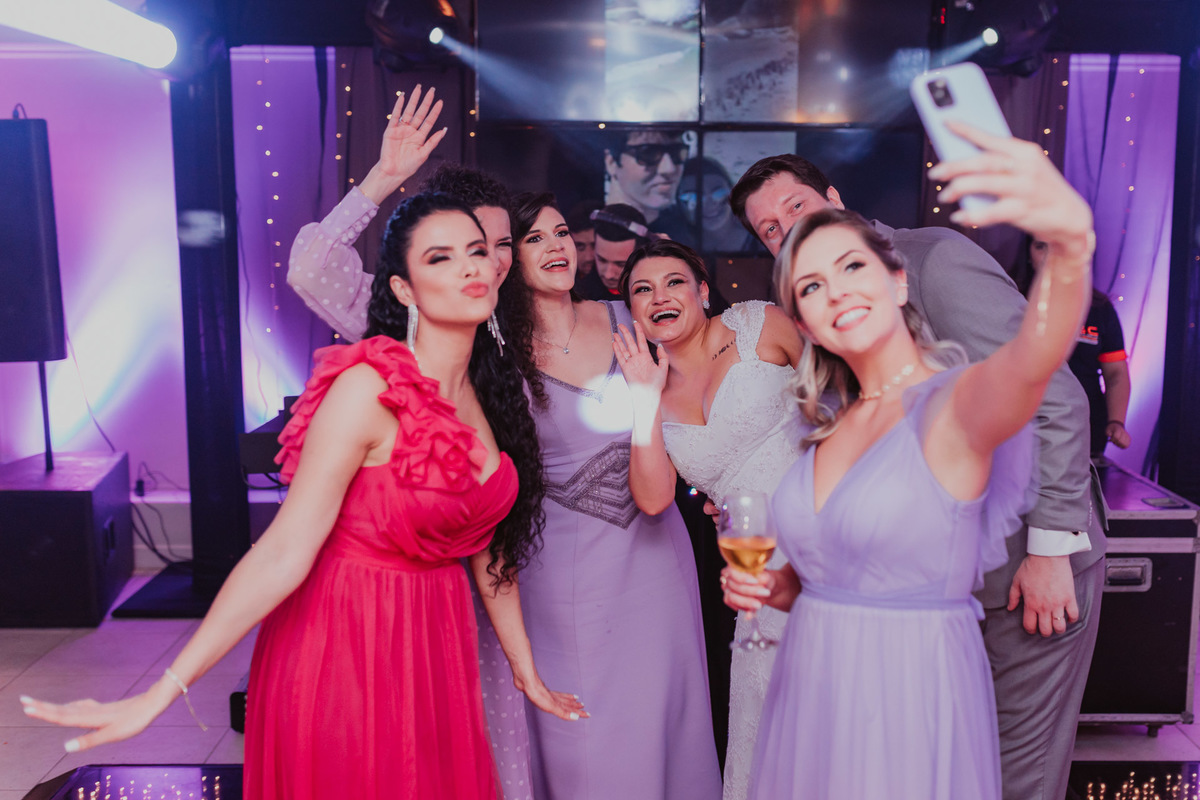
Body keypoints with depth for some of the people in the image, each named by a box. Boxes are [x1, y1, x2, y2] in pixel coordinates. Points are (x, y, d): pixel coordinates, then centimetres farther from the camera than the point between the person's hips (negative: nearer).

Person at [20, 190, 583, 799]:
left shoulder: (489, 395, 2)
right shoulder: (372, 388, -20)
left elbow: (489, 545, 8)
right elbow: (285, 551, -21)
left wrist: (528, 675, 14)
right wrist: (162, 693, -22)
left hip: (435, 643, 6)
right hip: (344, 644, -6)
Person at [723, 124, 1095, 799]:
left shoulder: (956, 402, -13)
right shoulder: (832, 427, 7)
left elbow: (1034, 361, -37)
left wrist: (1070, 239, -55)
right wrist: (774, 588, -2)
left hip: (913, 694, -6)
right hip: (811, 690, 6)